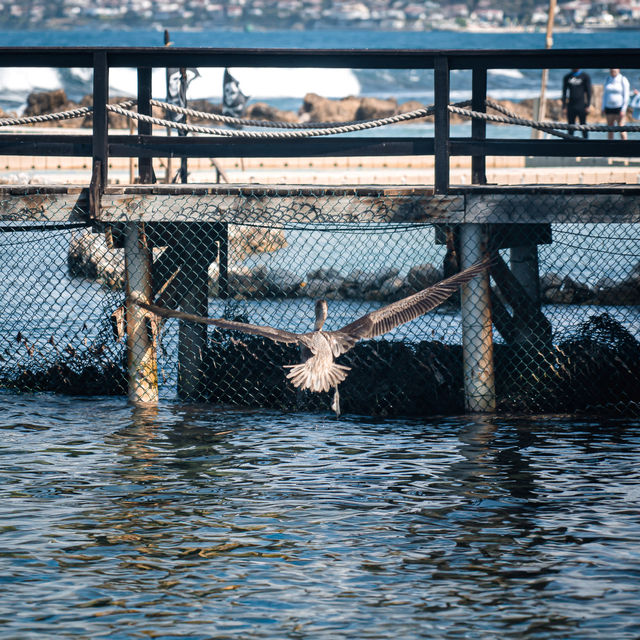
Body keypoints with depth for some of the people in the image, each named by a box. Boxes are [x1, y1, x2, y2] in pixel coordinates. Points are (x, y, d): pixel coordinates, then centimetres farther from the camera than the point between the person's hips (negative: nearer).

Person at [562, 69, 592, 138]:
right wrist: (564, 106, 4)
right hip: (571, 106, 3)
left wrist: (588, 106, -7)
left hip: (581, 106, -3)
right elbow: (564, 92, 11)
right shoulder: (567, 77, 10)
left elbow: (588, 91, 0)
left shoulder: (585, 76, 1)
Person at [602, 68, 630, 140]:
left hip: (619, 107, -5)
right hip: (609, 107, 5)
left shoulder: (623, 80, -6)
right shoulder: (607, 80, 10)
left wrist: (623, 109, -15)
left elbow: (626, 96, -9)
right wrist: (603, 108, 10)